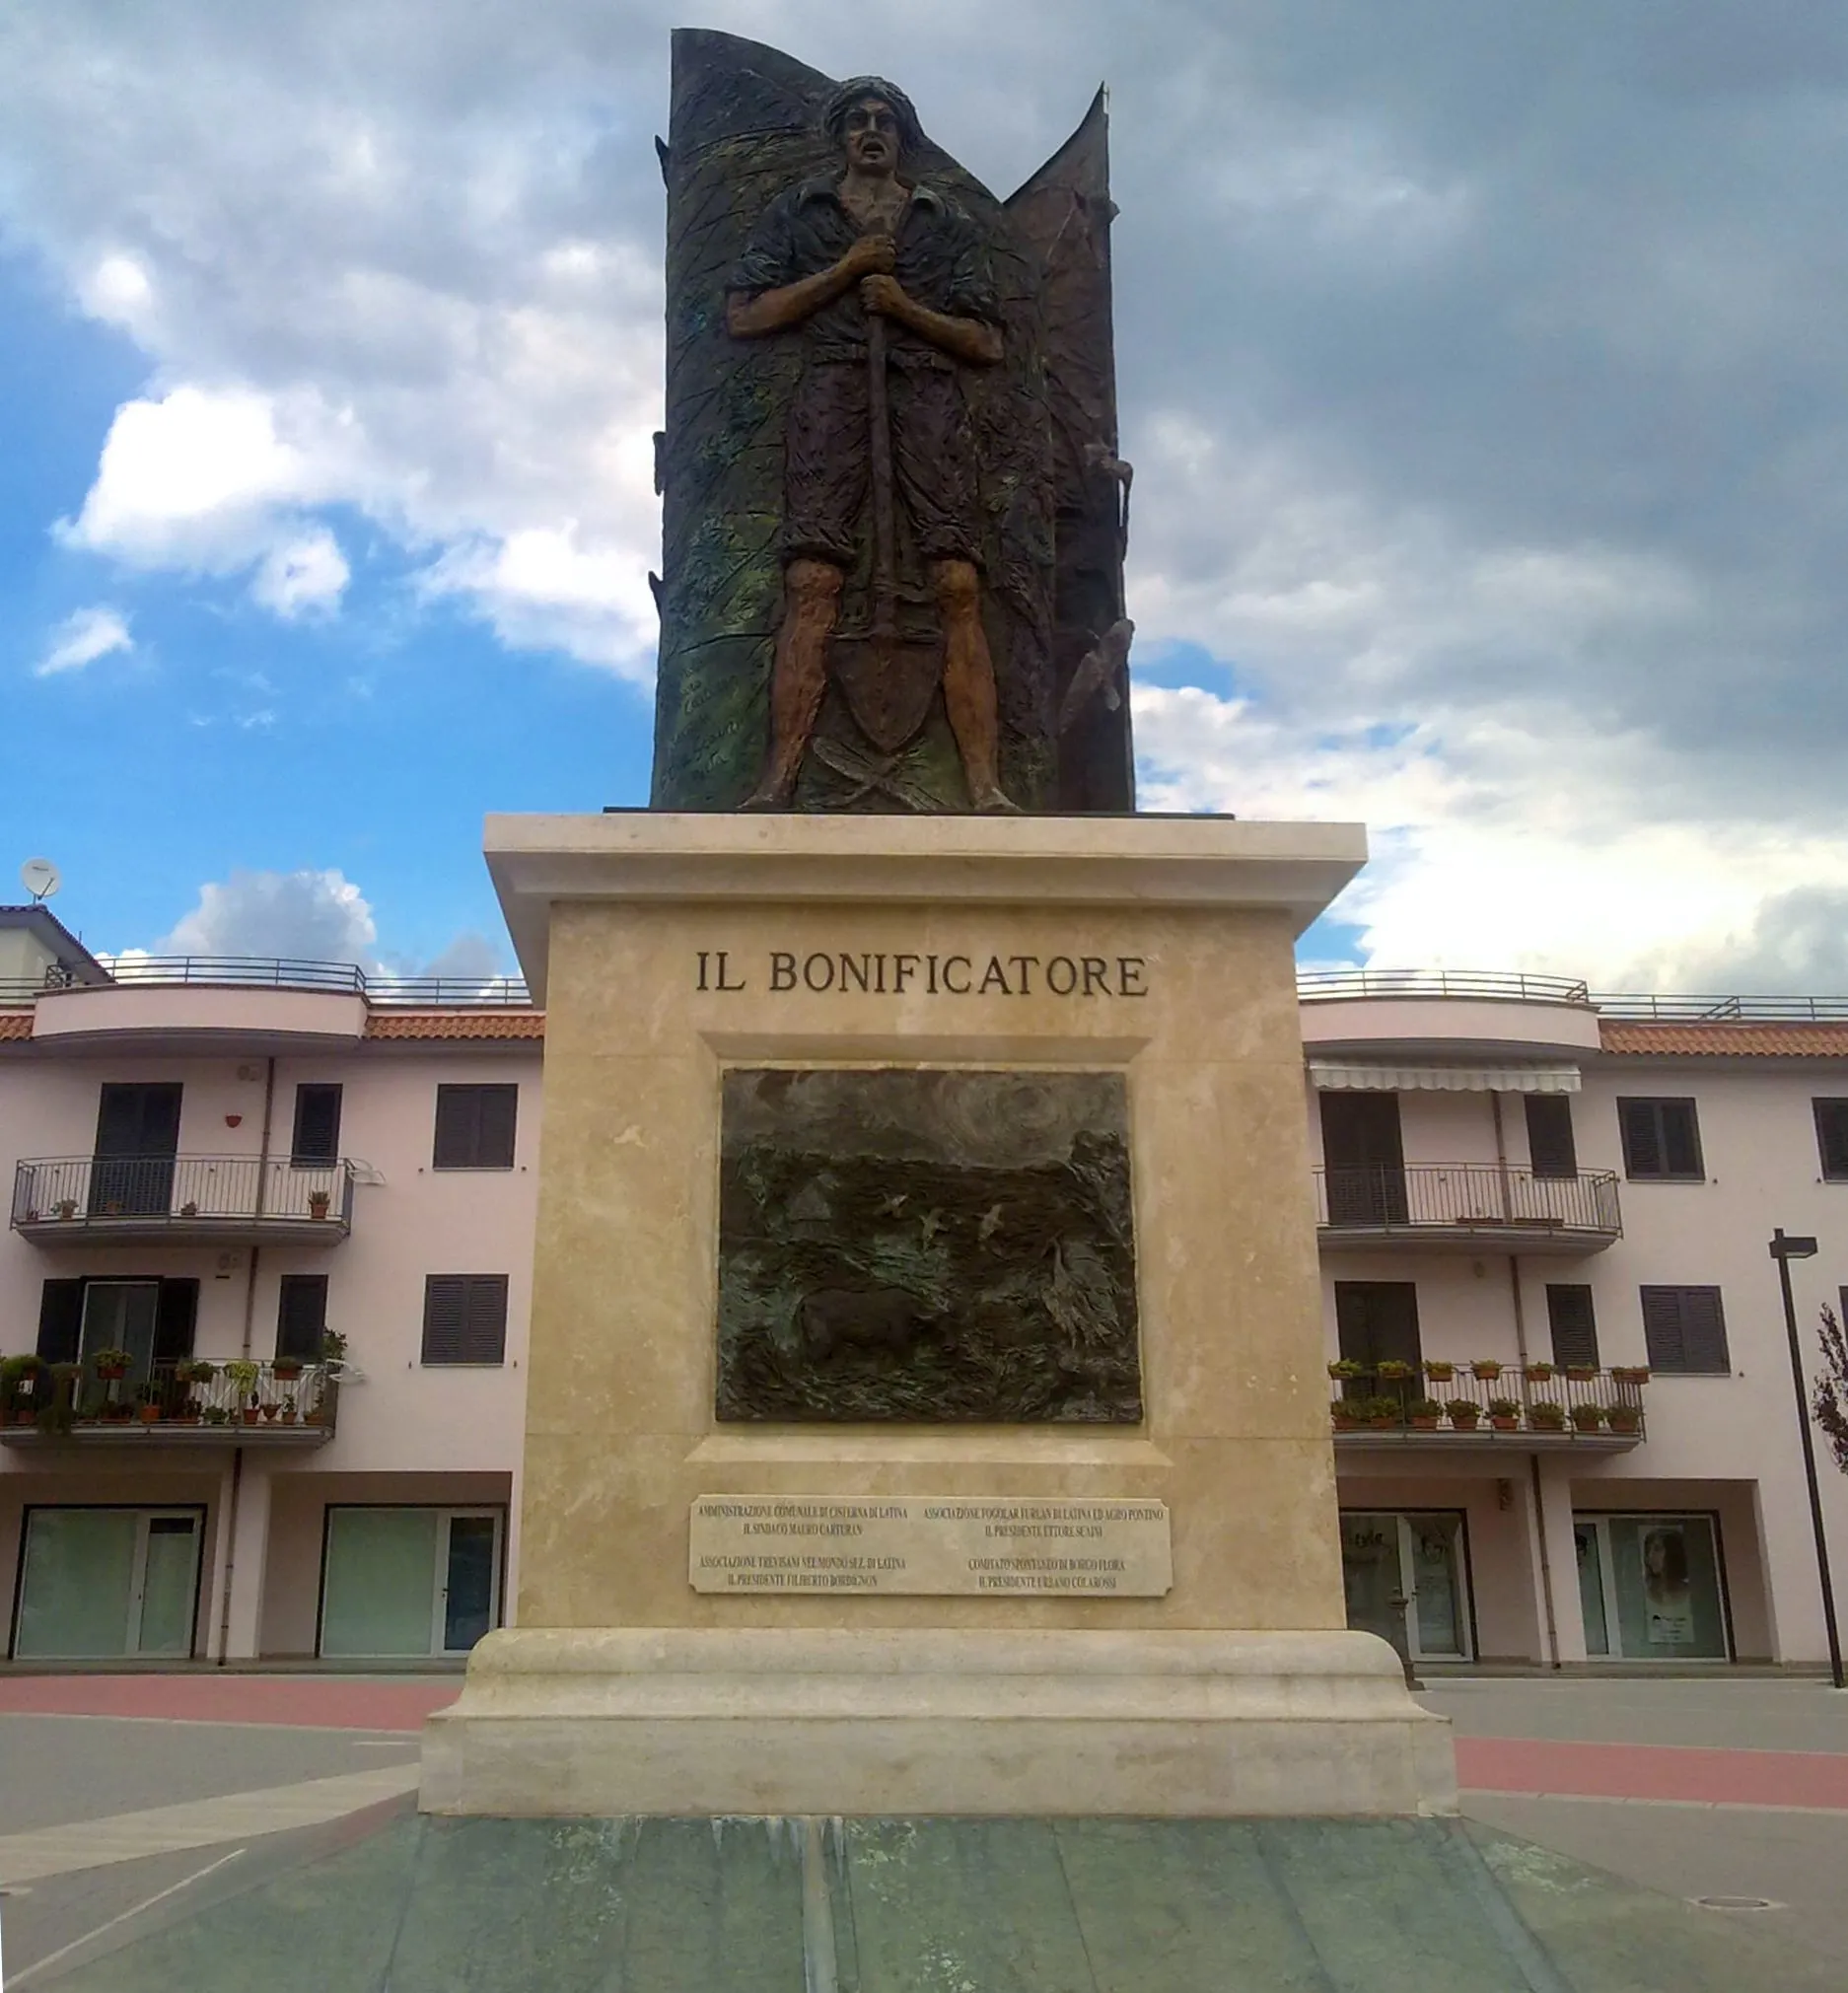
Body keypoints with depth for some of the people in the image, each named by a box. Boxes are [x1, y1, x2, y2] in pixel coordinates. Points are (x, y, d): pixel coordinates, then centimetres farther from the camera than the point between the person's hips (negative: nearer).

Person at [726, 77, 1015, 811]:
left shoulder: (947, 221, 23)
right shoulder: (796, 210, 22)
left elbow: (987, 342, 15)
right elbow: (744, 315, 10)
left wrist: (906, 307, 0)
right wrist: (845, 270, 3)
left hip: (927, 390, 1)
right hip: (834, 386, 0)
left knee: (958, 586, -17)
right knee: (811, 584, -20)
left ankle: (986, 789, -24)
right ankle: (776, 785, -26)